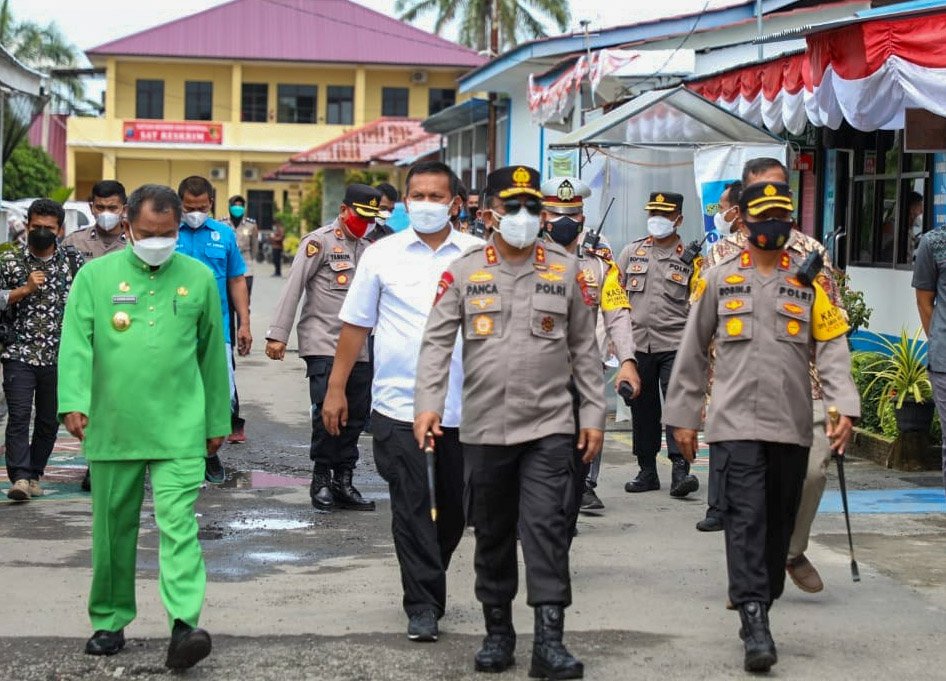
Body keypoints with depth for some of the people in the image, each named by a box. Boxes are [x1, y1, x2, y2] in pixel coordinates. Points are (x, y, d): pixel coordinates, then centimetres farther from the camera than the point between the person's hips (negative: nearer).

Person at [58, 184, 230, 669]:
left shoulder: (199, 278, 6)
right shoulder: (96, 276, 4)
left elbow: (212, 352, 13)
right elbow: (76, 342, -4)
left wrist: (217, 421, 15)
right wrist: (74, 402, -19)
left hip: (179, 430, -1)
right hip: (112, 429, 1)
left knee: (178, 523, -12)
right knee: (113, 529, 11)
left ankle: (184, 625, -18)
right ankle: (109, 621, 25)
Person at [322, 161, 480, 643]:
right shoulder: (382, 256, 3)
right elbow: (355, 324, 7)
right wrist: (336, 389, 4)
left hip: (463, 404, 1)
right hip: (398, 403, -1)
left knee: (454, 507, 11)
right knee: (411, 505, -2)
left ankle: (429, 583, 32)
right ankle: (423, 606, 4)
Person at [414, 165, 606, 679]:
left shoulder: (566, 270, 5)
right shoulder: (464, 271, 2)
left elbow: (585, 348, 8)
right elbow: (436, 342, -2)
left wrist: (593, 414, 5)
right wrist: (428, 402, -14)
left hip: (550, 428, -1)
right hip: (484, 429, 1)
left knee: (546, 527, -9)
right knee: (492, 534, 11)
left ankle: (549, 640, -7)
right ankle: (497, 632, 24)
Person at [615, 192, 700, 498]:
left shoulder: (690, 257, 3)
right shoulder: (632, 252, 11)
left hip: (675, 345, -3)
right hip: (637, 343, 3)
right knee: (642, 408, 8)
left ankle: (680, 471, -13)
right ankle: (647, 471, 17)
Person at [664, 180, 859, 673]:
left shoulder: (809, 281, 8)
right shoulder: (719, 279, 5)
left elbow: (832, 348, 1)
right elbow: (693, 351, 10)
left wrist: (844, 407, -13)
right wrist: (682, 417, 8)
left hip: (792, 426, 2)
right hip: (735, 423, -2)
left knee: (779, 521, 10)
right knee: (746, 519, -12)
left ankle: (757, 611, 24)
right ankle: (756, 625, -14)